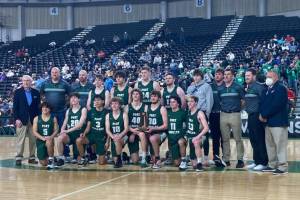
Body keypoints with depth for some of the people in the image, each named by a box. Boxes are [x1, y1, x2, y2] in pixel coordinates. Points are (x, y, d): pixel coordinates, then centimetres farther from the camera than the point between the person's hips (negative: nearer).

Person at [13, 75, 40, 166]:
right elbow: (15, 107, -1)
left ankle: (32, 157, 10)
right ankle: (19, 158, 0)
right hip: (21, 119, -2)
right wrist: (16, 119, -9)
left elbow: (38, 106, 9)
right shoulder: (17, 92, 3)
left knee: (33, 139, 3)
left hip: (33, 120, 3)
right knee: (20, 139, -4)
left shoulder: (36, 92, 9)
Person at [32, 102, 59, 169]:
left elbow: (56, 130, -2)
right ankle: (46, 158, 36)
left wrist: (51, 137, -23)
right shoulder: (36, 119, 1)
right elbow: (34, 132, -4)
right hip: (40, 141, 1)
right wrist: (42, 137, -21)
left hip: (49, 140, -1)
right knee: (43, 163, -4)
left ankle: (51, 159, -17)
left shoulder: (53, 119, 2)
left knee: (49, 142, -41)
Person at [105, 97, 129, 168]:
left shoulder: (124, 114, -3)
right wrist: (112, 136, -24)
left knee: (117, 140, -39)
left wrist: (119, 135, -29)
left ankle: (119, 159, -22)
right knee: (115, 160, -5)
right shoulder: (108, 116, 5)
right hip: (113, 138, 3)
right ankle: (117, 161, 33)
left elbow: (126, 129, -10)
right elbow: (107, 130, -4)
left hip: (123, 137, -3)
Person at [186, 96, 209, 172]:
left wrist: (198, 137, -30)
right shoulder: (188, 112, 5)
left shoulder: (199, 113, -14)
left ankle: (199, 164, -34)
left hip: (199, 137, -6)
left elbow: (206, 128, -21)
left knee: (196, 143, -43)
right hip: (190, 137, 6)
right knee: (194, 164, 3)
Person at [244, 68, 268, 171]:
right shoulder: (247, 88, 14)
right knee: (253, 140, 12)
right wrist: (247, 109, 13)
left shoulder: (259, 87, -11)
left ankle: (263, 162, 2)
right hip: (250, 116, 8)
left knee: (260, 140, -4)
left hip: (257, 116, -8)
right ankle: (256, 161, 20)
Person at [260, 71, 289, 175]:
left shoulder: (281, 88, -8)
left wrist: (264, 115, -15)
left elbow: (276, 105, -19)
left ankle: (282, 167, -4)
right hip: (268, 122, 9)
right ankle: (272, 165, 21)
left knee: (280, 145, -7)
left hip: (278, 122, -9)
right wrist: (261, 114, -8)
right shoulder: (266, 90, 19)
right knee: (270, 145, 12)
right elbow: (263, 104, 13)